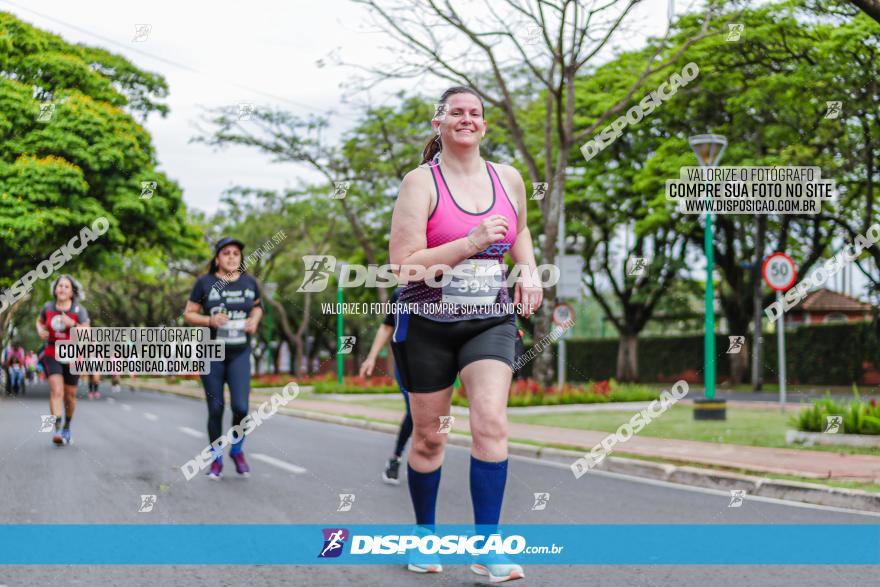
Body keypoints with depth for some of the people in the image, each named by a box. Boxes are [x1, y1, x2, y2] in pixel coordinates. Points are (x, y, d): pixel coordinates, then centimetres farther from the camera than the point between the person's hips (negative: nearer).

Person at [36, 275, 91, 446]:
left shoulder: (79, 310, -8)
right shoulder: (48, 307, -1)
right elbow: (39, 321, 21)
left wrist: (72, 324, -29)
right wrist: (40, 331, -1)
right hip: (52, 355, 0)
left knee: (70, 395, 12)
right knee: (56, 391, -18)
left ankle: (67, 427, 37)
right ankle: (57, 431, -28)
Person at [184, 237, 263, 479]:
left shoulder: (249, 282, 3)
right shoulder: (205, 282, -5)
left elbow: (257, 306, 20)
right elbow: (188, 315, 0)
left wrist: (254, 320, -1)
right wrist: (210, 320, -18)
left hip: (240, 353, 1)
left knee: (240, 407, -11)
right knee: (215, 409, 4)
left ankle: (237, 450, 16)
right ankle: (216, 459, 22)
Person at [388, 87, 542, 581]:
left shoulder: (508, 179, 5)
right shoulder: (421, 181, -8)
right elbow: (403, 263, -16)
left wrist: (529, 271, 8)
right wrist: (471, 243, -23)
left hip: (491, 320, 2)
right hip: (428, 323, -2)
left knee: (491, 422, -18)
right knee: (430, 437, 9)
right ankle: (425, 535, 30)